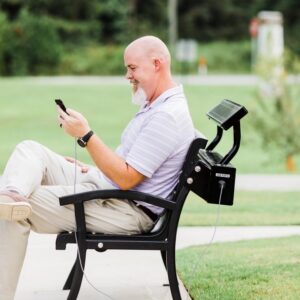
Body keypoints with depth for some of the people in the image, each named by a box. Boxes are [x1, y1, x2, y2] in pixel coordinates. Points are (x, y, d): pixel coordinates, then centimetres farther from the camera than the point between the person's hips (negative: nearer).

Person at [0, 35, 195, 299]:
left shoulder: (167, 116, -20)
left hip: (126, 211, -11)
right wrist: (91, 170, 18)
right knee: (29, 149, -6)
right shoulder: (156, 106, 16)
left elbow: (126, 179, -24)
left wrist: (85, 135, -23)